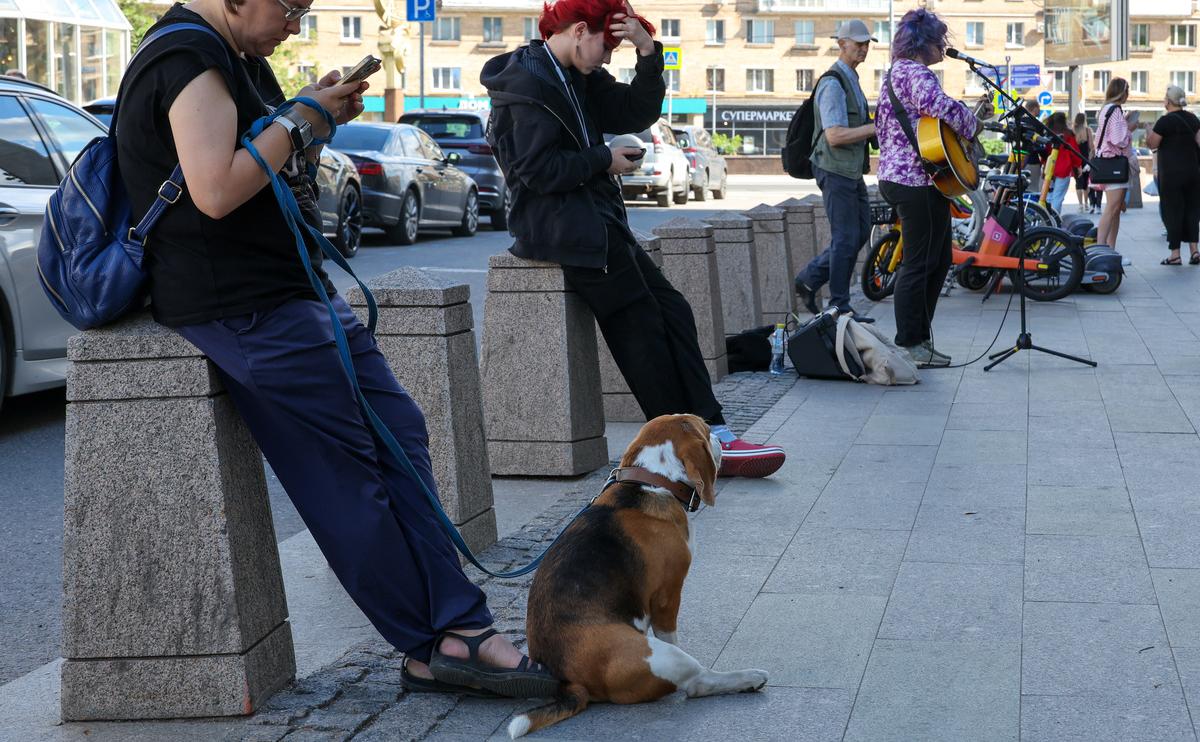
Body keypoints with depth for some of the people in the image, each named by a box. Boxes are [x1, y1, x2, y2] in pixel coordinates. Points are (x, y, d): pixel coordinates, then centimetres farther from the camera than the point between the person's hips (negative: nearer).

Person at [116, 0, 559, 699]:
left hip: (295, 288, 11)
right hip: (246, 308, -11)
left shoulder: (239, 58, 18)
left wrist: (321, 119, 7)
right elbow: (216, 191, -27)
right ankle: (439, 641, 2)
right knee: (347, 477, -7)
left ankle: (457, 628, 4)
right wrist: (302, 120, -15)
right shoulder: (189, 59, -15)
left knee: (400, 433, 4)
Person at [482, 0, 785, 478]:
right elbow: (536, 169, -19)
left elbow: (637, 112, 14)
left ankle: (712, 438, -3)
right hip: (558, 224, -10)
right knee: (640, 323, -11)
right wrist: (604, 161, -10)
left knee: (672, 311, 0)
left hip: (594, 219, 10)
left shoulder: (580, 79, 17)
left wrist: (648, 53, 0)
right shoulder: (527, 83, -12)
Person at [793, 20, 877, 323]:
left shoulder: (850, 79, 17)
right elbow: (835, 136, -24)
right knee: (846, 238, -5)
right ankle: (839, 307, 3)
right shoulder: (833, 83, -16)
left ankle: (809, 278, 21)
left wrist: (875, 126, 11)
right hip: (835, 170, -10)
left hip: (851, 170, 10)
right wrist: (876, 128, -21)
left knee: (861, 232, 14)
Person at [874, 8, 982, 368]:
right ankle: (909, 343, -1)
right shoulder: (915, 72, -13)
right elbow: (939, 105, -30)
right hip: (918, 180, -11)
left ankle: (919, 339, 19)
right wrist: (972, 123, -12)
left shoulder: (897, 72, 21)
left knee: (939, 260, 15)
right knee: (920, 264, -6)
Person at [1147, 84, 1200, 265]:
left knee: (1172, 211, 0)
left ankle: (1175, 254, -1)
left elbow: (1152, 144, -8)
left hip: (1171, 173, -6)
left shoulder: (1165, 121, -11)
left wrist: (1148, 134, 10)